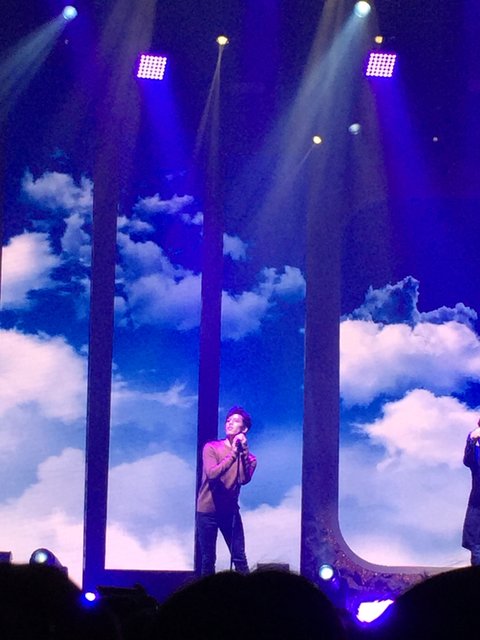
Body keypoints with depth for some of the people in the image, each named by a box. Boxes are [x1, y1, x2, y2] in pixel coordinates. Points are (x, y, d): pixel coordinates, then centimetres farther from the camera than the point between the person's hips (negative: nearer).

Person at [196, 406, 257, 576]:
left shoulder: (248, 456, 1)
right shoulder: (211, 447, -6)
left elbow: (244, 479, -18)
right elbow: (211, 474, -23)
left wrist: (244, 452, -26)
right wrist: (233, 454, -29)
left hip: (230, 512, 2)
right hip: (207, 511, -2)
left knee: (240, 559, -1)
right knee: (208, 560, 0)